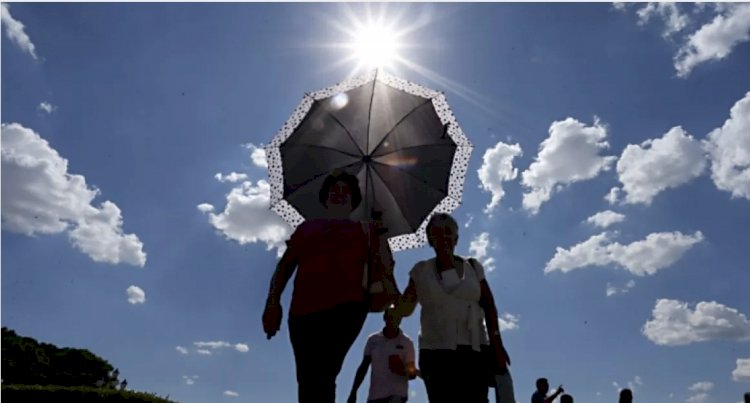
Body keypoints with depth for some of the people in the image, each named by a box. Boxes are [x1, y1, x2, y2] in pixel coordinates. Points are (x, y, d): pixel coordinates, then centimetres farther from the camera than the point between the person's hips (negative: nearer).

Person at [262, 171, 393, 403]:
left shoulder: (364, 229, 20)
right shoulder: (307, 227, 23)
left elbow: (380, 266, 11)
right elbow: (285, 266, 16)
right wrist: (273, 303, 2)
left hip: (346, 307, -2)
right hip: (303, 311, 2)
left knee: (322, 374, -14)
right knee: (308, 378, 0)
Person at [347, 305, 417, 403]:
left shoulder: (406, 342, 0)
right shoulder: (373, 339, 7)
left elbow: (412, 373, -2)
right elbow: (363, 367, 11)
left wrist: (404, 372, -25)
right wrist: (353, 392, 6)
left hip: (397, 393, -3)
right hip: (375, 393, 3)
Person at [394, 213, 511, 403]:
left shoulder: (473, 267, 12)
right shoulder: (421, 270, 10)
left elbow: (489, 306, 8)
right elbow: (404, 309, 7)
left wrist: (496, 341, -2)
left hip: (473, 350, 0)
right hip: (436, 351, 0)